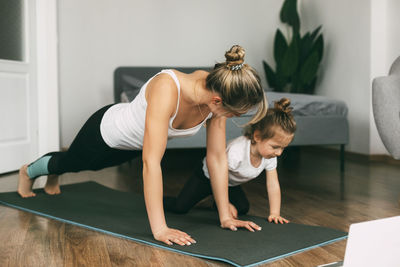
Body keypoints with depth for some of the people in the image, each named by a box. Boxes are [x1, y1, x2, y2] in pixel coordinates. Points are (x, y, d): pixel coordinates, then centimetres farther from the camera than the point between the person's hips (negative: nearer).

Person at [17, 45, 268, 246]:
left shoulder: (217, 91, -26)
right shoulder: (167, 88, -46)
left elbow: (218, 158, -20)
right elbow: (151, 161, -48)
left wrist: (225, 216, -18)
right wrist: (160, 229, -48)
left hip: (133, 143, 6)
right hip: (108, 130, -6)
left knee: (92, 165, 35)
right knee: (70, 162, 27)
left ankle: (53, 178, 71)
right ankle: (29, 171, 64)